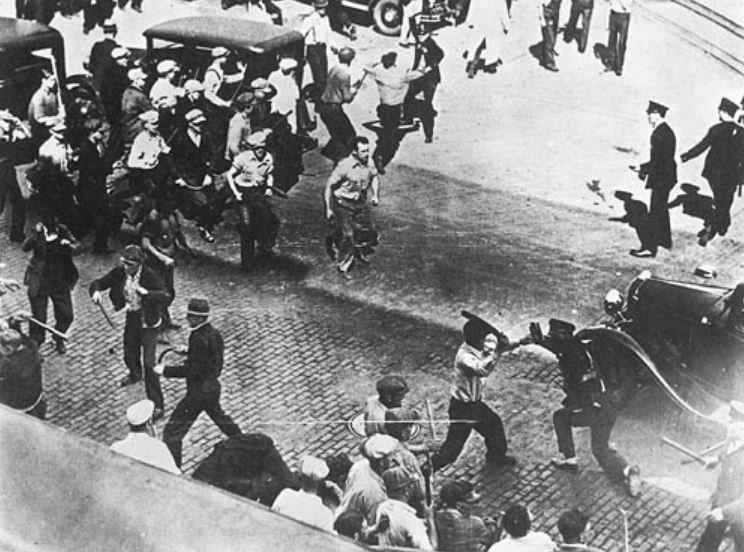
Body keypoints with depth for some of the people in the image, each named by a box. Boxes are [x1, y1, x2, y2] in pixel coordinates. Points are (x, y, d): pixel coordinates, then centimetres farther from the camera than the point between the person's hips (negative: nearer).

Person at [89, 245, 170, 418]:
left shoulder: (149, 276, -26)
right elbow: (98, 283, -4)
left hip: (148, 322, -6)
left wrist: (146, 293, -52)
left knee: (149, 363, -10)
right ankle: (135, 374, 63)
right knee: (129, 353, 26)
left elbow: (165, 296, -37)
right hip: (131, 318, 6)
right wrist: (95, 292, -27)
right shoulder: (119, 273, -12)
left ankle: (157, 404, -1)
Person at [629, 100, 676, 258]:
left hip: (661, 178, -10)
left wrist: (642, 168, -14)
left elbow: (657, 161, -24)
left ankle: (650, 248, -5)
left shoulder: (660, 134, -23)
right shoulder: (666, 130, 9)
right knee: (662, 209, 24)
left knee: (655, 212, -7)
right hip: (667, 176, 10)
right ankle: (665, 240, 38)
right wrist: (646, 169, 11)